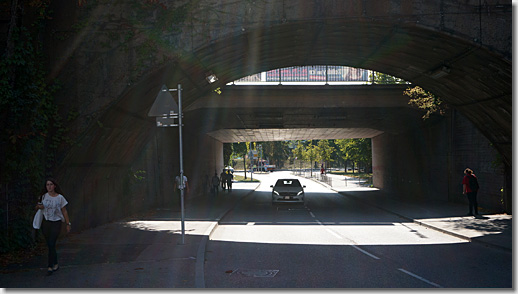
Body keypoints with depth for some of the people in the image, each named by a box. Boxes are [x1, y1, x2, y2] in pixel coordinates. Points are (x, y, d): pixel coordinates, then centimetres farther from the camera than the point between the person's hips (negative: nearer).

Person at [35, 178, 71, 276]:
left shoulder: (60, 197, -6)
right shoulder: (43, 196, 3)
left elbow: (64, 211, 1)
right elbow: (38, 206, 17)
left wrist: (68, 223, 1)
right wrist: (39, 206, -7)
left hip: (56, 223, -4)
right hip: (45, 223, 4)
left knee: (51, 245, -10)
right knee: (50, 245, 9)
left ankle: (50, 266, -3)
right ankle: (55, 264, 23)